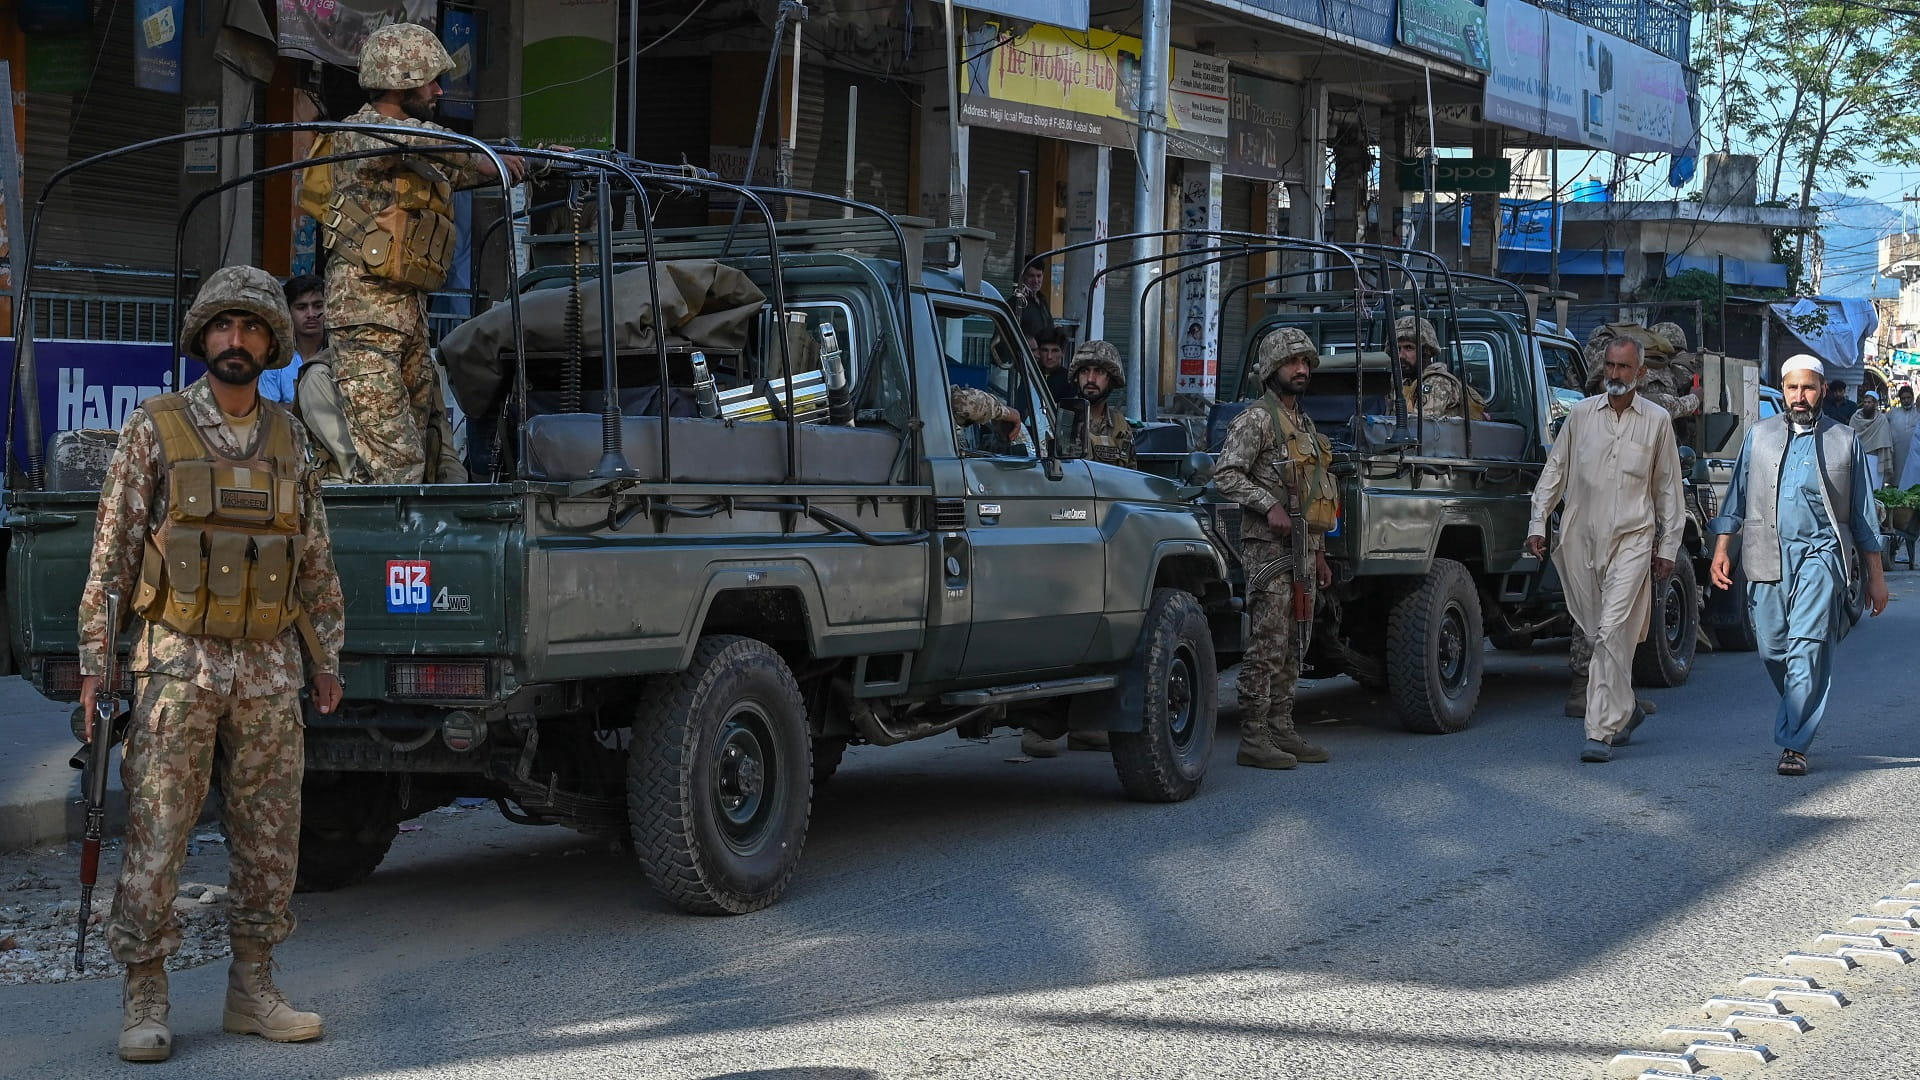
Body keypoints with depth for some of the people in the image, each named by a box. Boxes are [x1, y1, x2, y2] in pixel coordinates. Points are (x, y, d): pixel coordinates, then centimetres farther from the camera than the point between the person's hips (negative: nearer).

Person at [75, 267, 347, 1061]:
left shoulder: (287, 438, 11)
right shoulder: (154, 429, -1)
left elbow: (316, 559, 16)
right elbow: (112, 553, -1)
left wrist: (326, 657, 14)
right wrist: (95, 660, -6)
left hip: (270, 667, 4)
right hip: (178, 662, -4)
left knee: (269, 838, 6)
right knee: (155, 837, -4)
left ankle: (253, 990, 17)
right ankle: (145, 1001, 3)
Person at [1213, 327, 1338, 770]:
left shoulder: (1305, 424, 21)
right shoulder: (1256, 419, -6)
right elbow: (1226, 475, -16)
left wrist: (1320, 554, 23)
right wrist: (1269, 505, -24)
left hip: (1302, 550, 9)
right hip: (1269, 548, -9)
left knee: (1291, 648, 10)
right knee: (1267, 645, -11)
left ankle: (1281, 731, 14)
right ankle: (1253, 739, -10)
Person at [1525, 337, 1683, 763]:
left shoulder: (1657, 421, 5)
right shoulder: (1581, 414, 8)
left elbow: (1668, 487, 11)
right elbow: (1554, 470, 13)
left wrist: (1668, 547, 9)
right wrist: (1538, 523, 6)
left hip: (1631, 538, -3)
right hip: (1580, 536, 3)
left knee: (1612, 632, -14)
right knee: (1595, 632, 10)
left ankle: (1601, 732, -15)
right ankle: (1625, 708, 32)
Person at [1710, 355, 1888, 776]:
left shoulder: (1844, 441, 10)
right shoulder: (1760, 435, 15)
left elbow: (1863, 513, 13)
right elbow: (1737, 496, 18)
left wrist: (1875, 576, 12)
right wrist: (1721, 550, 8)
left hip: (1819, 553, -3)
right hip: (1766, 556, 3)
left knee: (1807, 647, -14)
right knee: (1772, 649, 4)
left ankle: (1794, 744, -16)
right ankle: (1801, 716, 29)